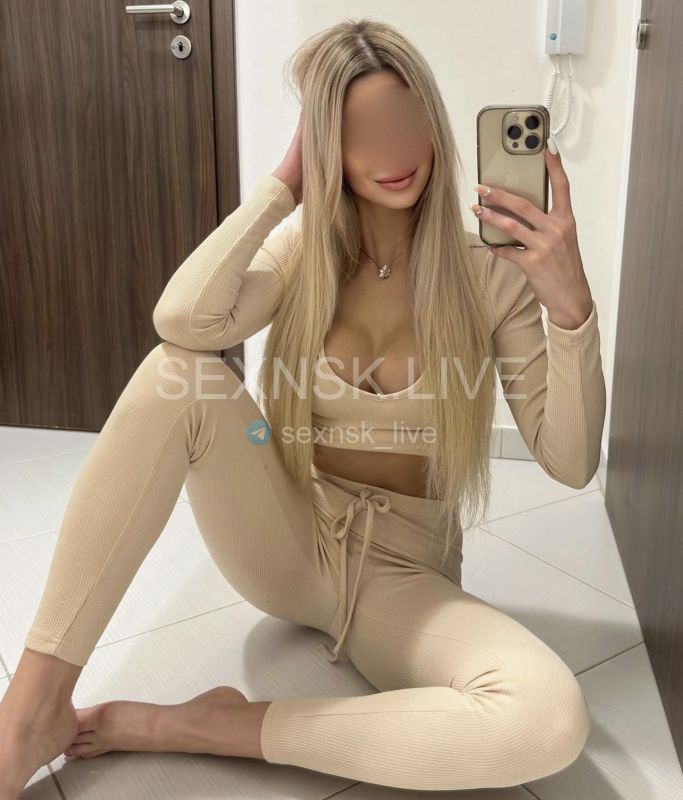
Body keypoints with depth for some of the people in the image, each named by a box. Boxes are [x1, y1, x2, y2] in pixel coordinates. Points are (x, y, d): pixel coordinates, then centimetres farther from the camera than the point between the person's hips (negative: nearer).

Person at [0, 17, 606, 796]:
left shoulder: (490, 272, -5)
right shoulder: (301, 252, 0)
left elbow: (570, 461, -9)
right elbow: (183, 321, -22)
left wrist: (572, 304, -23)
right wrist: (282, 185, -13)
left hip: (400, 576, 0)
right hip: (285, 545, 1)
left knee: (550, 720, -31)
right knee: (177, 371, -26)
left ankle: (209, 727, -19)